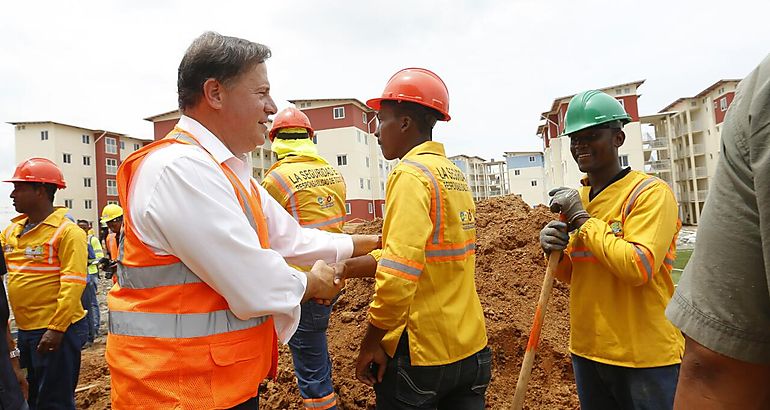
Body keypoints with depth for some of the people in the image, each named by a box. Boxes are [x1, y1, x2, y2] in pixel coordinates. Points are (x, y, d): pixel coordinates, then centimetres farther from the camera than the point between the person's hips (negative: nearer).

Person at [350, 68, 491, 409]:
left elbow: (399, 270, -26)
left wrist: (371, 342, -14)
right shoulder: (455, 175, 9)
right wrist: (348, 269, 10)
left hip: (419, 354, -7)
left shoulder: (412, 174, -16)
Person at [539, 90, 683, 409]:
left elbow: (639, 267, -25)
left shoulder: (651, 192, -13)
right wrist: (556, 252, -9)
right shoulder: (577, 198, 7)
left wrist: (582, 218, -19)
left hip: (645, 356, -7)